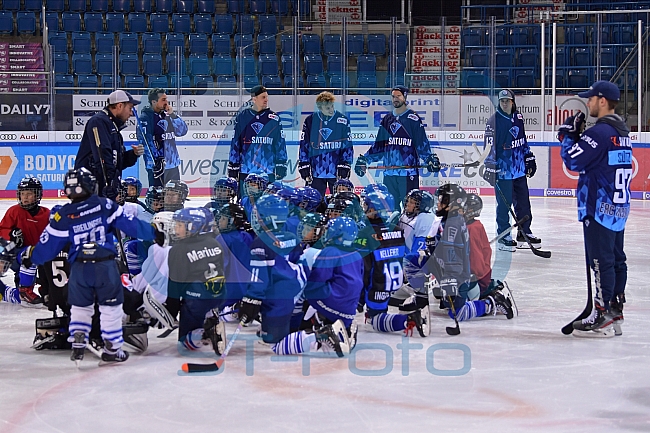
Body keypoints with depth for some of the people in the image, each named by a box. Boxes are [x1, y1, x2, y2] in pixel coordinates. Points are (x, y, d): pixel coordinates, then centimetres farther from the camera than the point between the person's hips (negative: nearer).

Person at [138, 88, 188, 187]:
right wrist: (156, 161, -25)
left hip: (173, 165, 8)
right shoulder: (145, 118, -10)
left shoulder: (167, 115, 12)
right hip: (158, 167, -8)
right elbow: (145, 142, -17)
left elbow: (182, 131, 7)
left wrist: (172, 115, -5)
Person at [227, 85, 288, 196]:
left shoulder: (274, 118, 5)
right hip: (246, 170, 0)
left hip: (268, 171, 0)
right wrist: (232, 168, 5)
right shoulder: (242, 117, 5)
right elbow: (235, 143, 8)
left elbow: (280, 143, 6)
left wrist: (281, 165, -1)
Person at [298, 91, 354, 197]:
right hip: (316, 171, 1)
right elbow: (304, 144, 6)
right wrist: (303, 166, 2)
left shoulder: (343, 120, -2)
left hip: (336, 172, -1)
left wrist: (344, 166, -5)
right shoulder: (310, 121, 0)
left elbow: (347, 145, 1)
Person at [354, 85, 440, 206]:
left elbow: (422, 143, -3)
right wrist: (364, 159, 17)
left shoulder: (413, 118, 1)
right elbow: (379, 146, 23)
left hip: (408, 171, -5)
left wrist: (429, 158, -17)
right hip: (389, 172, 5)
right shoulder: (387, 119, 18)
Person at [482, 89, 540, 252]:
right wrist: (491, 168, -18)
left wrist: (530, 159, 19)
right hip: (503, 170, -6)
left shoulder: (518, 118, 10)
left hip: (519, 169, 7)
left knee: (523, 202, 11)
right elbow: (489, 146, -13)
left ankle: (524, 233, 22)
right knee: (504, 204, -2)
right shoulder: (494, 121, -10)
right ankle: (504, 236, 7)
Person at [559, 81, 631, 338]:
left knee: (601, 261, -6)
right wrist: (576, 136, 10)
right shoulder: (622, 131, 13)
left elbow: (573, 160, -16)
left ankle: (603, 317, -5)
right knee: (615, 259, 12)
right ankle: (615, 313, 18)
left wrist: (567, 134, -1)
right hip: (619, 206, 10)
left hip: (599, 208, -10)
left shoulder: (600, 132, -17)